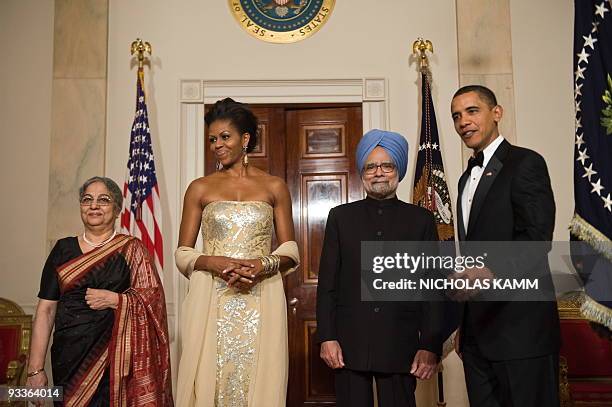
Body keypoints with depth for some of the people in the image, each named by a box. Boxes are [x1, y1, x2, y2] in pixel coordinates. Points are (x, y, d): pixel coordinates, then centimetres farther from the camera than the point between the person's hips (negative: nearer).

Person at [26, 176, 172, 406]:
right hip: (68, 359, 2)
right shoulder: (63, 249, 8)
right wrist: (35, 369, 0)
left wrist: (113, 299, -15)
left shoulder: (131, 249, 3)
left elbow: (153, 299, -1)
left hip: (115, 358, -2)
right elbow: (46, 310, 5)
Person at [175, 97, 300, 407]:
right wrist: (212, 262, -12)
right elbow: (182, 253, 8)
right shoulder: (200, 188, 9)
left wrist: (264, 264, -12)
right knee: (208, 382, 0)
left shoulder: (274, 187, 8)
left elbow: (291, 250, 8)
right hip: (212, 303, 0)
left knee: (258, 381, 2)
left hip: (261, 303, 0)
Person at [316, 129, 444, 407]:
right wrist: (326, 337, -2)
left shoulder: (421, 220, 7)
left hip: (401, 347, 0)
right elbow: (327, 283, 5)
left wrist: (431, 346, -2)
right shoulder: (340, 217, 9)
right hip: (349, 345, 0)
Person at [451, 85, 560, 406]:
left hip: (520, 328, -7)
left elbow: (537, 235, -17)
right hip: (478, 332, 7)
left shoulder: (525, 163, -5)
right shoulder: (467, 178, 19)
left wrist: (491, 271, -34)